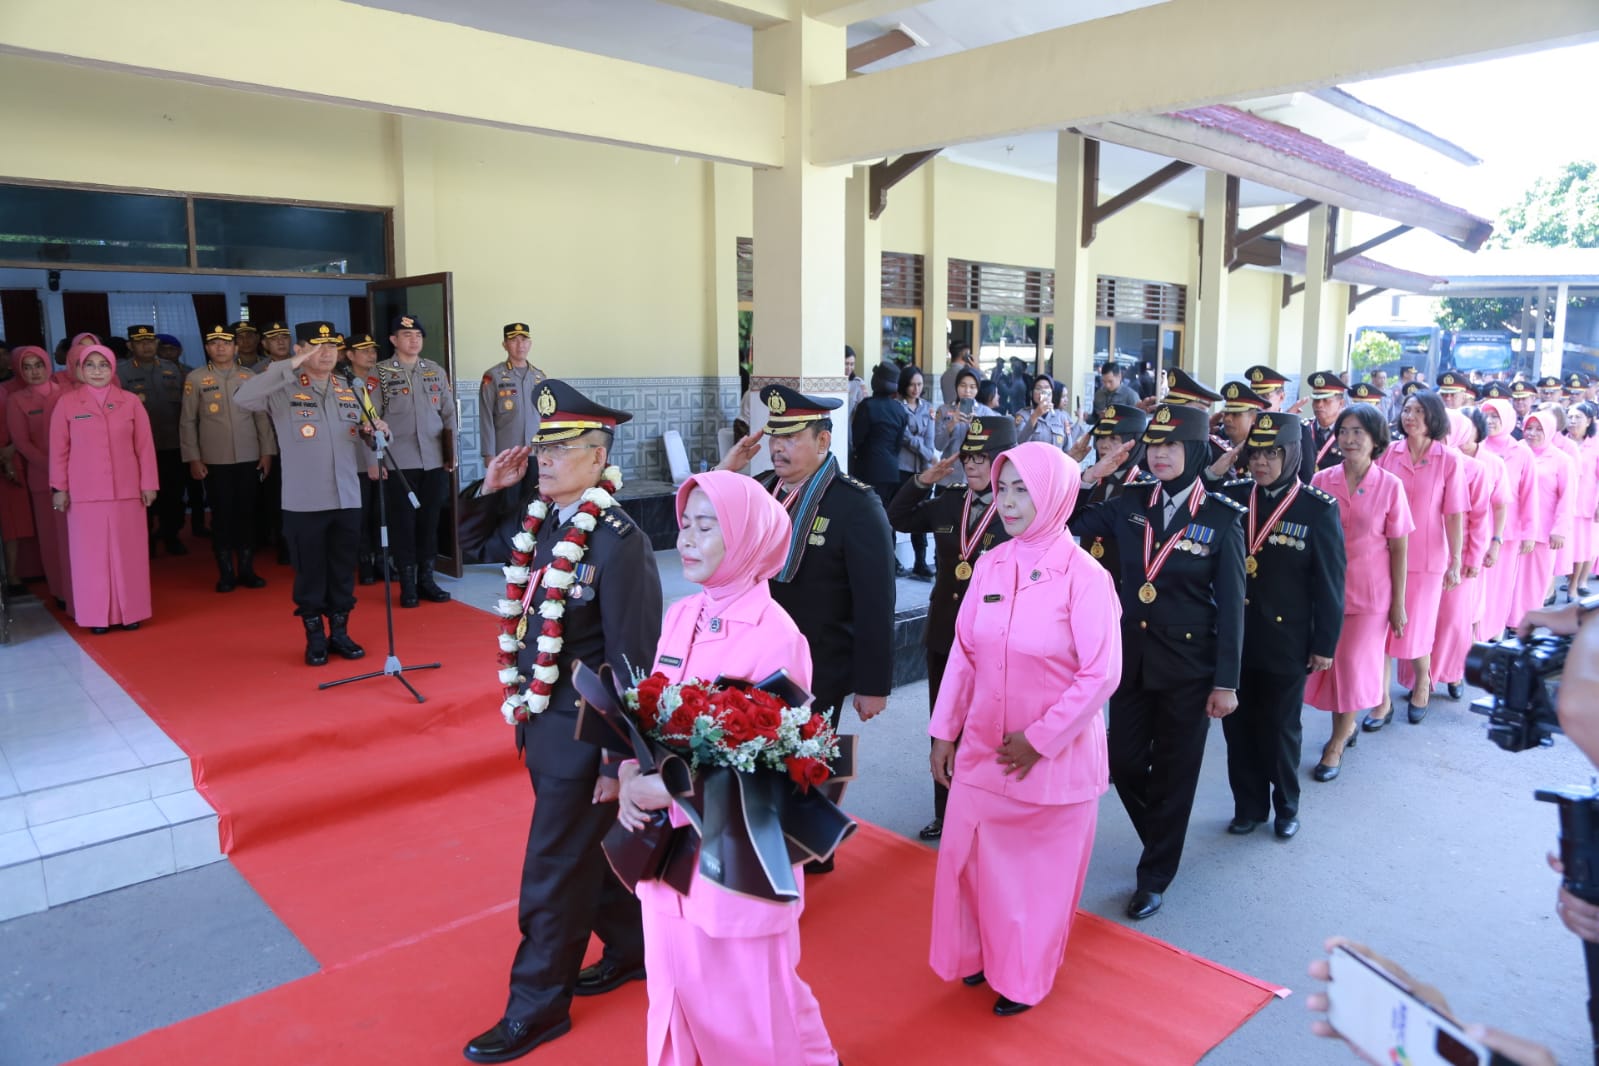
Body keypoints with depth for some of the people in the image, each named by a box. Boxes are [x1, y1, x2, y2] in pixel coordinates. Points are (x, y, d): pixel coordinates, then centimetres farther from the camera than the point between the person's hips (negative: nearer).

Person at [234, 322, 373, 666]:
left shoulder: (349, 391, 11)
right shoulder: (284, 390, -4)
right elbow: (241, 398, -23)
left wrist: (371, 435, -8)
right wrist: (289, 366, -24)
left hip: (347, 499, 4)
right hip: (304, 503, -4)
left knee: (344, 572, 11)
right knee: (310, 573, 6)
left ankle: (340, 633, 25)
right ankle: (315, 638, 20)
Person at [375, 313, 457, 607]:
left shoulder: (437, 371, 10)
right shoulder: (380, 372, 1)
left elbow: (448, 414, 12)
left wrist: (451, 454, 6)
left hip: (434, 461, 3)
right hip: (399, 462, -3)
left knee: (430, 520, 8)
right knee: (403, 522, 2)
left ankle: (426, 579, 18)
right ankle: (407, 584, 11)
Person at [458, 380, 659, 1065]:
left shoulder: (618, 541, -23)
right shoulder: (537, 519, 0)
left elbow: (634, 661, -22)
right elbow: (471, 546, 19)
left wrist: (619, 761, -19)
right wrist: (492, 490, 1)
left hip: (583, 733, -8)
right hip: (544, 720, 8)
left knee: (554, 873, 7)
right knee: (595, 848, 23)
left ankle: (538, 1006, 27)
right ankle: (631, 949, 44)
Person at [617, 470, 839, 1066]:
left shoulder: (775, 636, -19)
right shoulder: (679, 617, 1)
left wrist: (670, 791, -19)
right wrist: (632, 781, -10)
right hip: (669, 842, 6)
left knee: (752, 995, 13)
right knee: (677, 983, 20)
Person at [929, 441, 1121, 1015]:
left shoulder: (1083, 575, -15)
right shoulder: (989, 565, -1)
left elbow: (1101, 673, -15)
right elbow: (963, 654, 4)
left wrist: (1039, 740, -14)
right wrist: (944, 732, 3)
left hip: (1055, 754, -4)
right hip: (983, 747, 4)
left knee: (1041, 867, 13)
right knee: (974, 856, 13)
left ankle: (1025, 976, 37)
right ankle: (982, 952, 40)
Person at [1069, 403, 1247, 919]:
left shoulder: (1222, 518, -9)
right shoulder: (1130, 505, 1)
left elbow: (1231, 605, -8)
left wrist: (1226, 682, -9)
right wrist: (1094, 474, -6)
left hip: (1189, 667, -3)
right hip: (1131, 658, 4)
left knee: (1174, 774, 9)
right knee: (1124, 763, 10)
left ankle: (1155, 876, 26)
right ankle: (1162, 841, 39)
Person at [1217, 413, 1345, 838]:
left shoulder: (1319, 509, -9)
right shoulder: (1232, 496, 0)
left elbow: (1330, 583, -6)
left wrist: (1325, 644, -6)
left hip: (1286, 643, -3)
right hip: (1234, 636, 3)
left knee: (1280, 728, 13)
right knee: (1238, 724, 12)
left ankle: (1286, 805, 35)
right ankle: (1249, 804, 30)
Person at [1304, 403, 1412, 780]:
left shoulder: (1390, 486, -7)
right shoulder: (1321, 480, -3)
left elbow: (1399, 548, -3)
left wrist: (1399, 603, -3)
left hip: (1369, 593, -2)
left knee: (1353, 664, 4)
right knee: (1329, 662, 11)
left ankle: (1337, 744, 21)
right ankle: (1347, 725, 36)